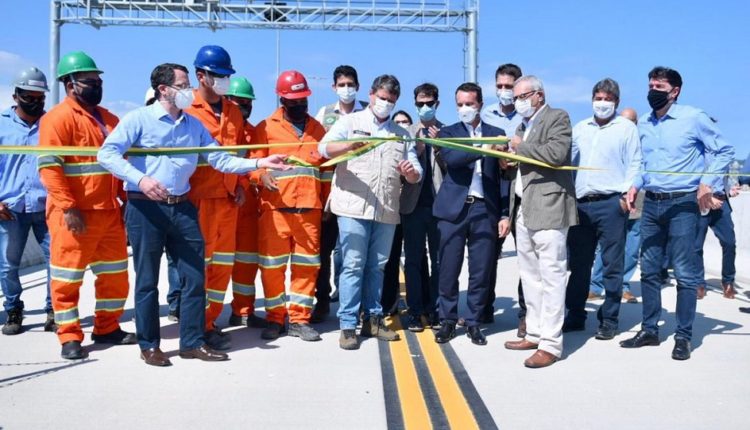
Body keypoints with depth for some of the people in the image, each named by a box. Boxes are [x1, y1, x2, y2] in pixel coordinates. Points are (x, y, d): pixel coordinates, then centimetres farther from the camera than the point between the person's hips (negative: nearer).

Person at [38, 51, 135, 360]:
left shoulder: (109, 119, 15)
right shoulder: (58, 118, -8)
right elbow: (49, 167, -16)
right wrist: (68, 208, -21)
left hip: (110, 211, 7)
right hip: (74, 214, -7)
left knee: (114, 274, 12)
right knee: (68, 277, 2)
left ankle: (108, 328, 26)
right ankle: (70, 337, 11)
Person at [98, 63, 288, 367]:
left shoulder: (194, 125, 13)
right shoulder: (139, 119, -4)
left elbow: (220, 159, 10)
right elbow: (107, 153, -14)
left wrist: (259, 163, 0)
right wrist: (140, 179, -26)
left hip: (182, 208, 5)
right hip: (145, 208, -5)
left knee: (194, 276, 5)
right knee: (147, 280, 5)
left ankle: (192, 342, 18)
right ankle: (149, 345, 19)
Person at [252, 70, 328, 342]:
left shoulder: (318, 129, 18)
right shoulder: (266, 127, 6)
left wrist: (327, 202, 14)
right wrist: (262, 175, -23)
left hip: (309, 208, 3)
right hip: (275, 207, -3)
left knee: (307, 265, 4)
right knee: (272, 265, 0)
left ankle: (300, 319, 15)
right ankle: (275, 319, 14)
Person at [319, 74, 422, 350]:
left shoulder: (401, 134, 18)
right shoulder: (350, 122, 7)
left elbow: (416, 174, 13)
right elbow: (324, 147, -10)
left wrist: (411, 172, -12)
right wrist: (349, 145, -30)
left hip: (386, 211, 4)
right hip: (353, 207, -4)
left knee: (377, 267, 10)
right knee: (353, 265, -5)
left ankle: (372, 320, 20)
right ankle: (347, 325, 0)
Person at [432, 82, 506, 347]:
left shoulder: (496, 134, 12)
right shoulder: (448, 133, 9)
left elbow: (503, 175, 9)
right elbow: (450, 159, -12)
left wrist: (505, 213, 4)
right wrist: (483, 148, -24)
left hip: (485, 209, 1)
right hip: (454, 209, -1)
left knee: (482, 271, 4)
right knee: (449, 270, 3)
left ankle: (474, 322, 16)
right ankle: (447, 321, 16)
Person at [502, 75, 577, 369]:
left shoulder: (557, 117, -3)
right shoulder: (523, 125, 21)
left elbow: (557, 153, -20)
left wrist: (521, 147, -9)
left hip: (548, 209, -9)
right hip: (523, 210, 9)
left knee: (551, 276, -7)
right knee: (530, 275, 13)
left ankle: (550, 344, -5)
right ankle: (535, 334, 23)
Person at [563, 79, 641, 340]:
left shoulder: (627, 128, 4)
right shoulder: (579, 129, 17)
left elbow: (634, 164, -1)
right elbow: (568, 161, 18)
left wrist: (628, 192, -13)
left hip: (610, 204, -4)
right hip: (580, 203, 5)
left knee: (612, 264, 1)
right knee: (578, 263, 9)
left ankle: (609, 320, 9)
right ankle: (575, 316, 18)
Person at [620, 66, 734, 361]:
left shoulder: (693, 118, -5)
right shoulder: (643, 124, 10)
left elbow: (724, 151, -1)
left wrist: (706, 182, -11)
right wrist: (635, 184, 4)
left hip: (682, 204, -5)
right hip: (651, 204, 6)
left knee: (685, 273, -3)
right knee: (649, 270, 9)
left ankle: (683, 337, 7)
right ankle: (649, 330, 20)